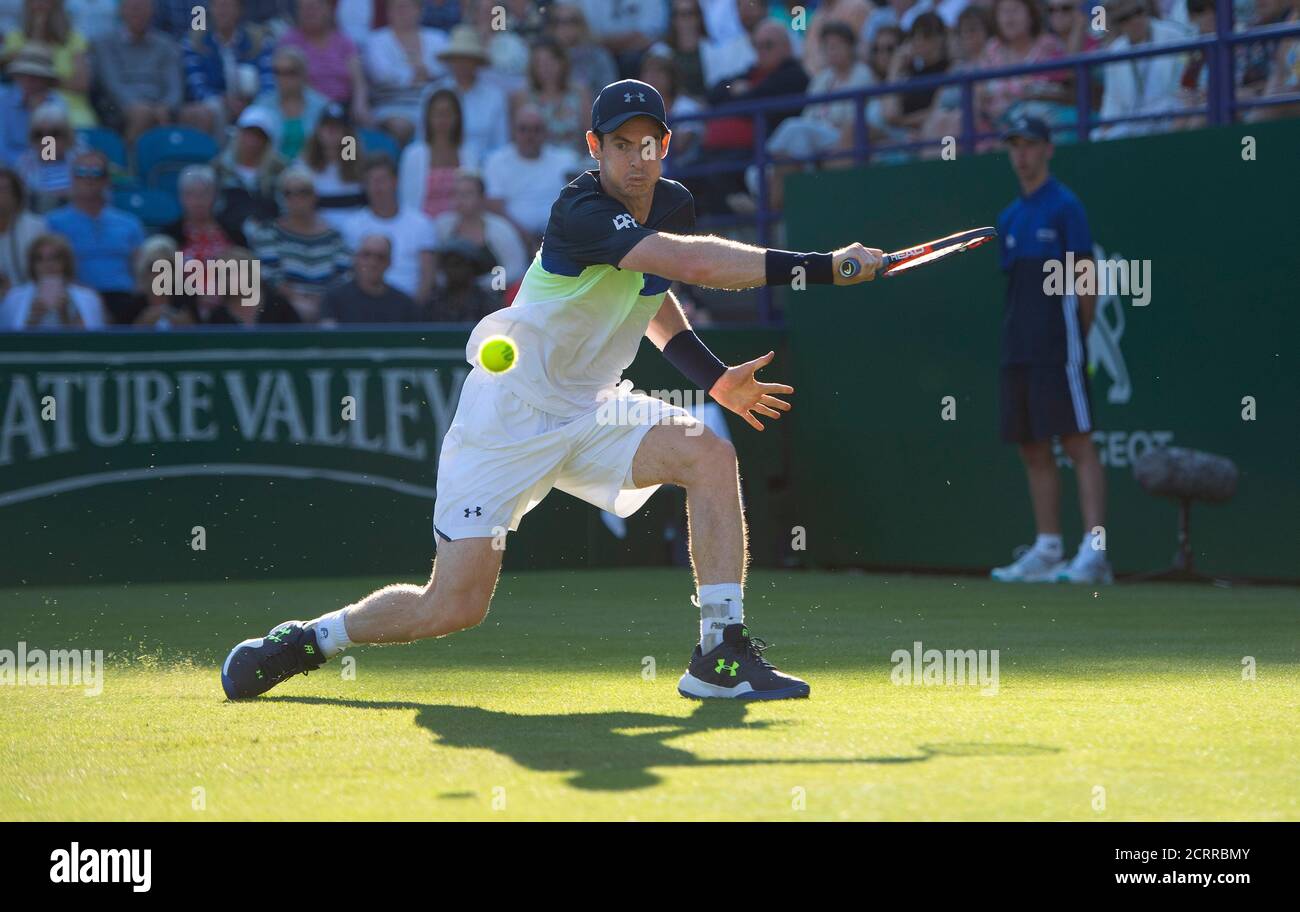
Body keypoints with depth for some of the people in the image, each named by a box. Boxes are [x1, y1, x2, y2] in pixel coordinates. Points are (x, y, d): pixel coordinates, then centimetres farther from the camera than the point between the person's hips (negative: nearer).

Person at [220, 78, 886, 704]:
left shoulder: (673, 205, 1)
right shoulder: (581, 212, -25)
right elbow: (694, 263, -38)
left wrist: (716, 380, 12)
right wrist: (819, 267, -40)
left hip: (589, 412, 7)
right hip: (509, 416, -7)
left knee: (710, 454, -19)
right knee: (452, 608, -8)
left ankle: (722, 656, -17)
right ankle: (305, 641, 17)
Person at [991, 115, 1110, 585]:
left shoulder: (1064, 206, -4)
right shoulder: (1009, 218, 18)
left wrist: (1080, 336, -9)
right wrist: (1016, 334, 10)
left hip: (1058, 348, -8)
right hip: (1019, 351, 8)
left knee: (1077, 443, -11)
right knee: (1033, 451, 8)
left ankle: (1094, 551, -15)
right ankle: (1047, 552, 12)